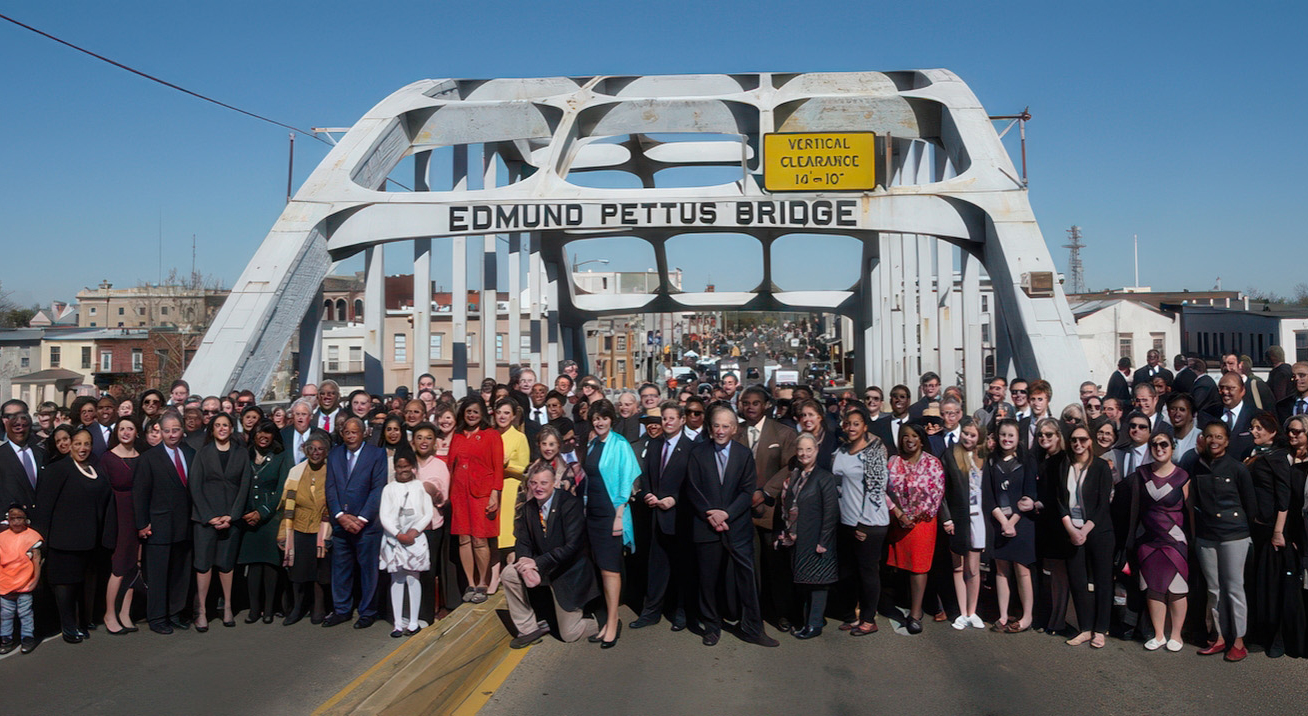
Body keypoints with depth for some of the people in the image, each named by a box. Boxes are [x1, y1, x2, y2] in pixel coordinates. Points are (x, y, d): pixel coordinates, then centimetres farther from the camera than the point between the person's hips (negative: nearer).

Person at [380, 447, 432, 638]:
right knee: (397, 579, 3)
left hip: (415, 538, -1)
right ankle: (398, 624, 6)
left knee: (412, 577, -3)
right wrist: (398, 534, -11)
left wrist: (415, 531, -11)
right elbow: (384, 516, -1)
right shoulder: (389, 489, 6)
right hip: (394, 538, 1)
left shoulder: (421, 487, 5)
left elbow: (428, 514, 2)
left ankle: (413, 623, 2)